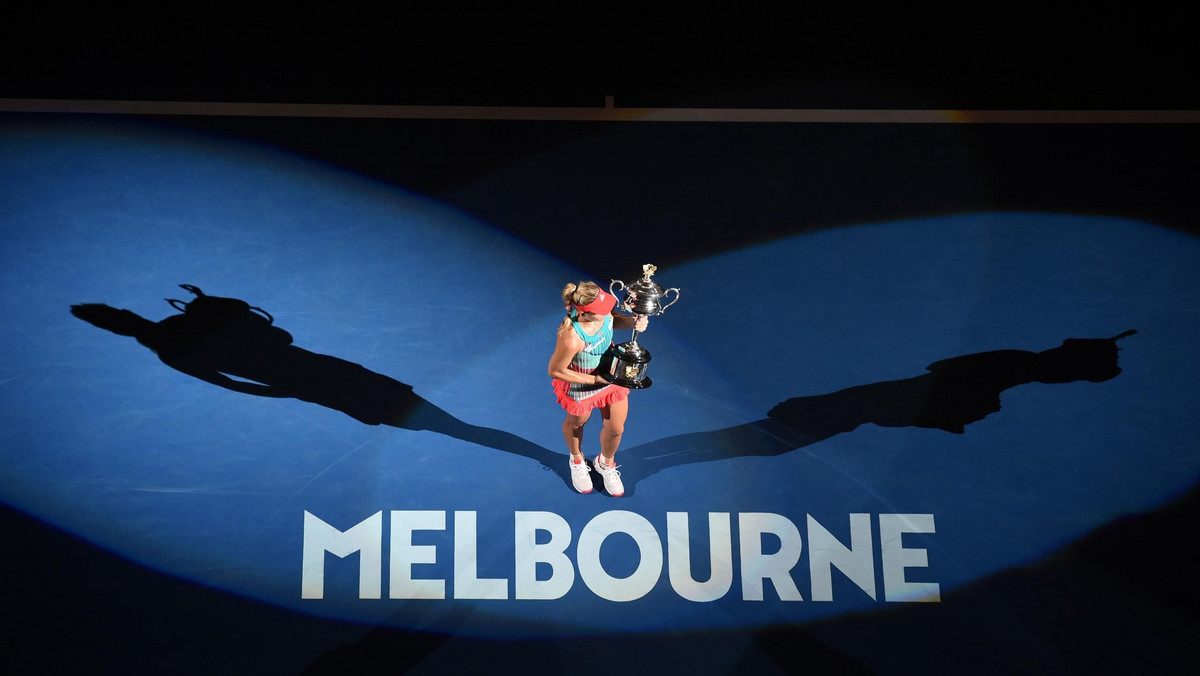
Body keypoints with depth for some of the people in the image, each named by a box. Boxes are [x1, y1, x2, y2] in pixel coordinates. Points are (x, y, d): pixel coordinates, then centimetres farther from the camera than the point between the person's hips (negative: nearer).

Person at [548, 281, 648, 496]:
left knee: (615, 428, 21)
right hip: (582, 385, -5)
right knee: (576, 424, 28)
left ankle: (606, 463, 55)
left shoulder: (603, 314, -28)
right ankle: (577, 460, 63)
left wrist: (633, 322, -21)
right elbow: (555, 371, -28)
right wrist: (594, 379, -24)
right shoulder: (572, 338, -44)